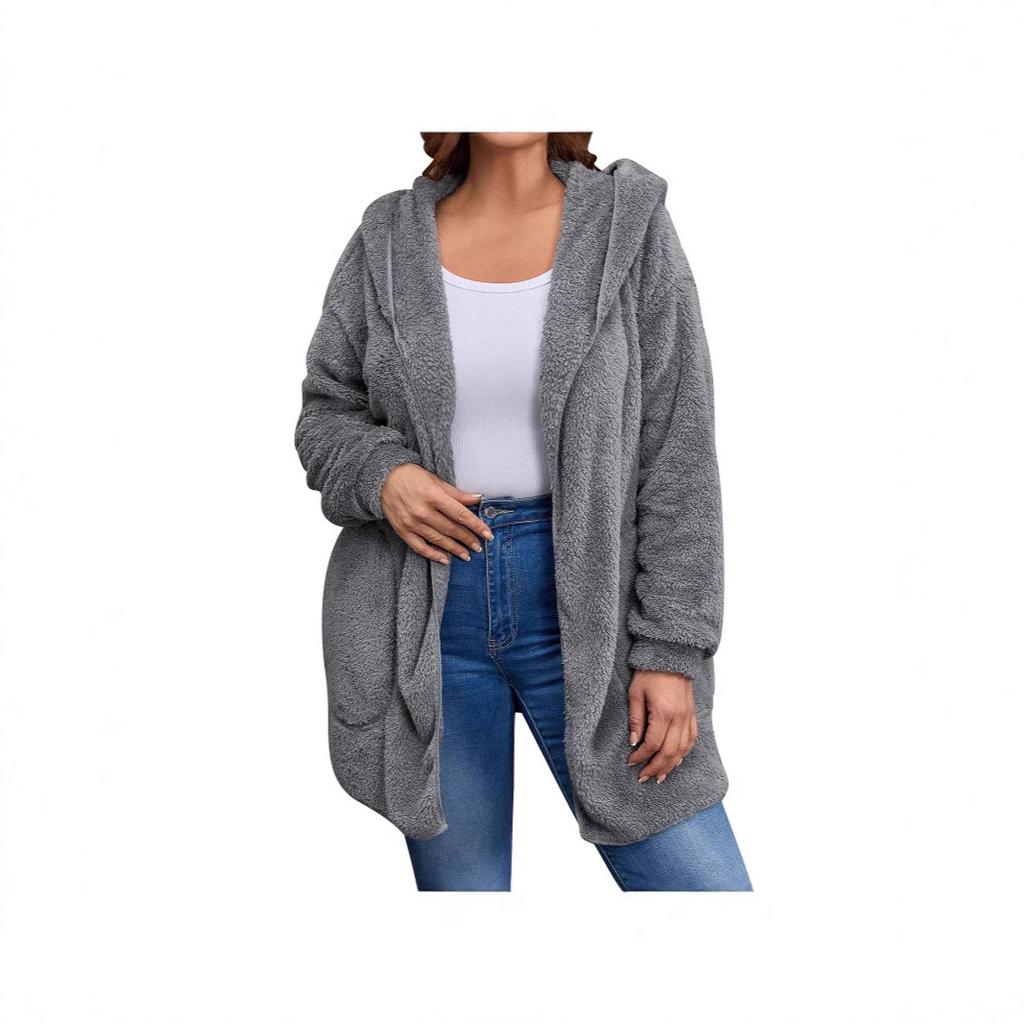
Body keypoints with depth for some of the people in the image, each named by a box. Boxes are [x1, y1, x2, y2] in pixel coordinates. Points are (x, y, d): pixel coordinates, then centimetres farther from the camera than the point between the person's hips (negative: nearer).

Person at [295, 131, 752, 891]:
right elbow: (327, 418, 10)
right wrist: (382, 477, -14)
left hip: (583, 599, -1)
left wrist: (674, 650, -10)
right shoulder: (388, 241, 3)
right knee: (458, 878, 10)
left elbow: (677, 447, -6)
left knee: (701, 879, -3)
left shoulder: (630, 222, -3)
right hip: (423, 610, 1)